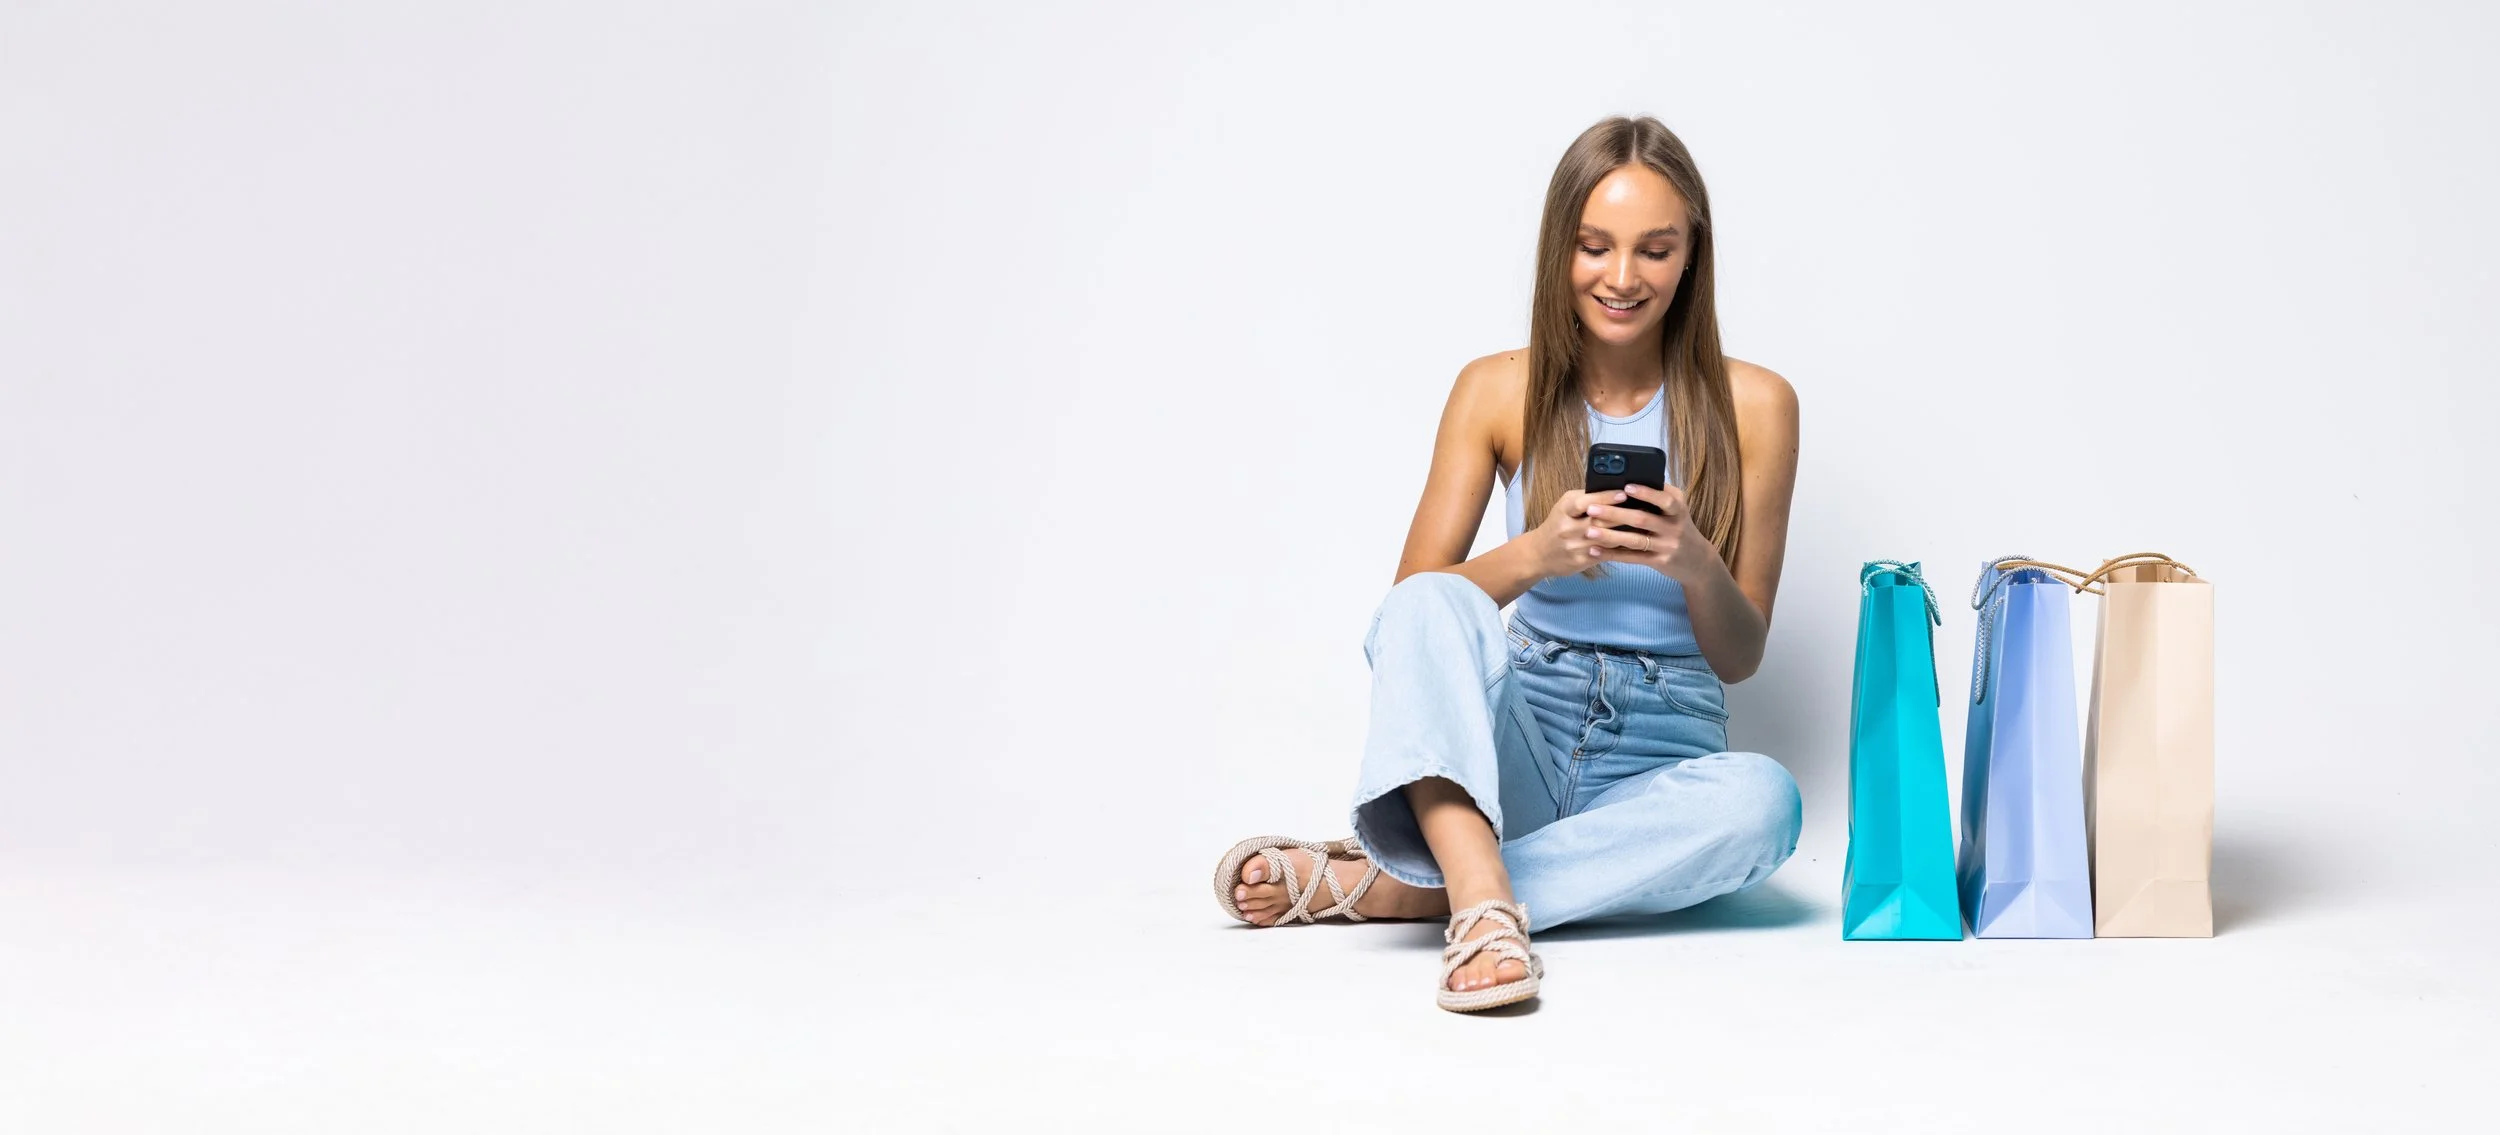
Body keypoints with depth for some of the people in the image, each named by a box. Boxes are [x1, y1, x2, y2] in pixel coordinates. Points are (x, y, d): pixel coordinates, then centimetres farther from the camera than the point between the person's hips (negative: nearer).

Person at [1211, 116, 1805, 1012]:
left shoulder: (1752, 406, 0)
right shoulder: (1497, 393, 2)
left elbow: (1740, 657, 3)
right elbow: (1412, 599, -4)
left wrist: (1695, 567, -19)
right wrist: (1531, 556, -23)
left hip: (1664, 760, 0)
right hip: (1516, 745, 0)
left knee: (1761, 799, -35)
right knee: (1431, 604, -30)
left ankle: (1377, 885, -30)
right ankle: (1485, 910, -49)